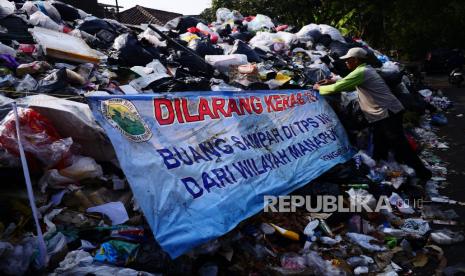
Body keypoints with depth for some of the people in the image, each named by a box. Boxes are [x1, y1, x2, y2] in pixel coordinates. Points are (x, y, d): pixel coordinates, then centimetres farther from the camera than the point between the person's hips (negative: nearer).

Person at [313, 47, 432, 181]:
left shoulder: (360, 72, -15)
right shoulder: (366, 69, 16)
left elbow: (337, 88, -16)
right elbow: (350, 86, 29)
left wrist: (319, 87, 0)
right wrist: (333, 82, 18)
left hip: (388, 114, -10)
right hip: (381, 116, 10)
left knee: (400, 146, -5)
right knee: (379, 150, 16)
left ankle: (422, 173, 5)